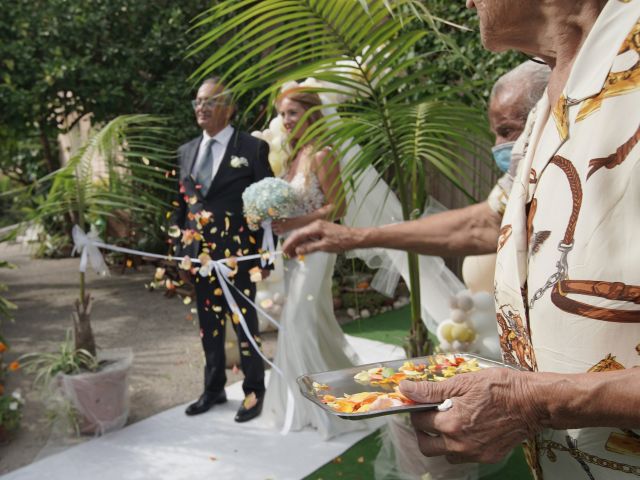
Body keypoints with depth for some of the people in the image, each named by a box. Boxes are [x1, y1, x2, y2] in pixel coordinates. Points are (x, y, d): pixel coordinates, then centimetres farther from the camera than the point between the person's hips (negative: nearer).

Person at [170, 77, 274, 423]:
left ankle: (253, 391, 24)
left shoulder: (253, 148, -5)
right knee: (208, 326, 15)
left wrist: (264, 254, -10)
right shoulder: (186, 151, 11)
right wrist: (179, 252, 9)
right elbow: (180, 205, 14)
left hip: (237, 255, -5)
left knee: (245, 324, 7)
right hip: (199, 255, 5)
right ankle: (214, 389, 32)